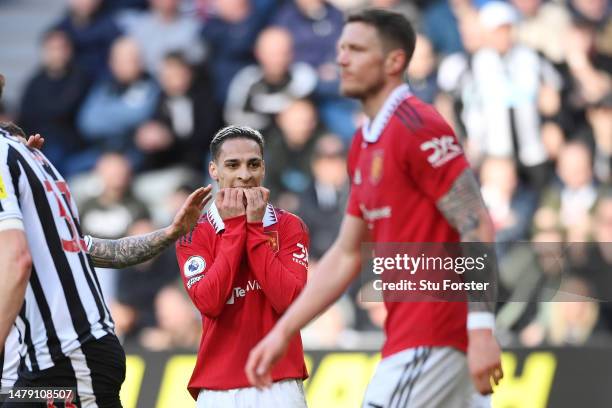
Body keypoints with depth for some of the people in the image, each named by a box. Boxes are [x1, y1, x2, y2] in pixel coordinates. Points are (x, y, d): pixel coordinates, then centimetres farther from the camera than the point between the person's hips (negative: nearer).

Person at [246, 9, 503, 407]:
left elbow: (477, 227, -17)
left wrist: (481, 329, -25)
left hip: (428, 343, -9)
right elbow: (346, 255, 22)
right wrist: (283, 332, 18)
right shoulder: (364, 144, 17)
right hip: (407, 337, 9)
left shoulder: (416, 127, -12)